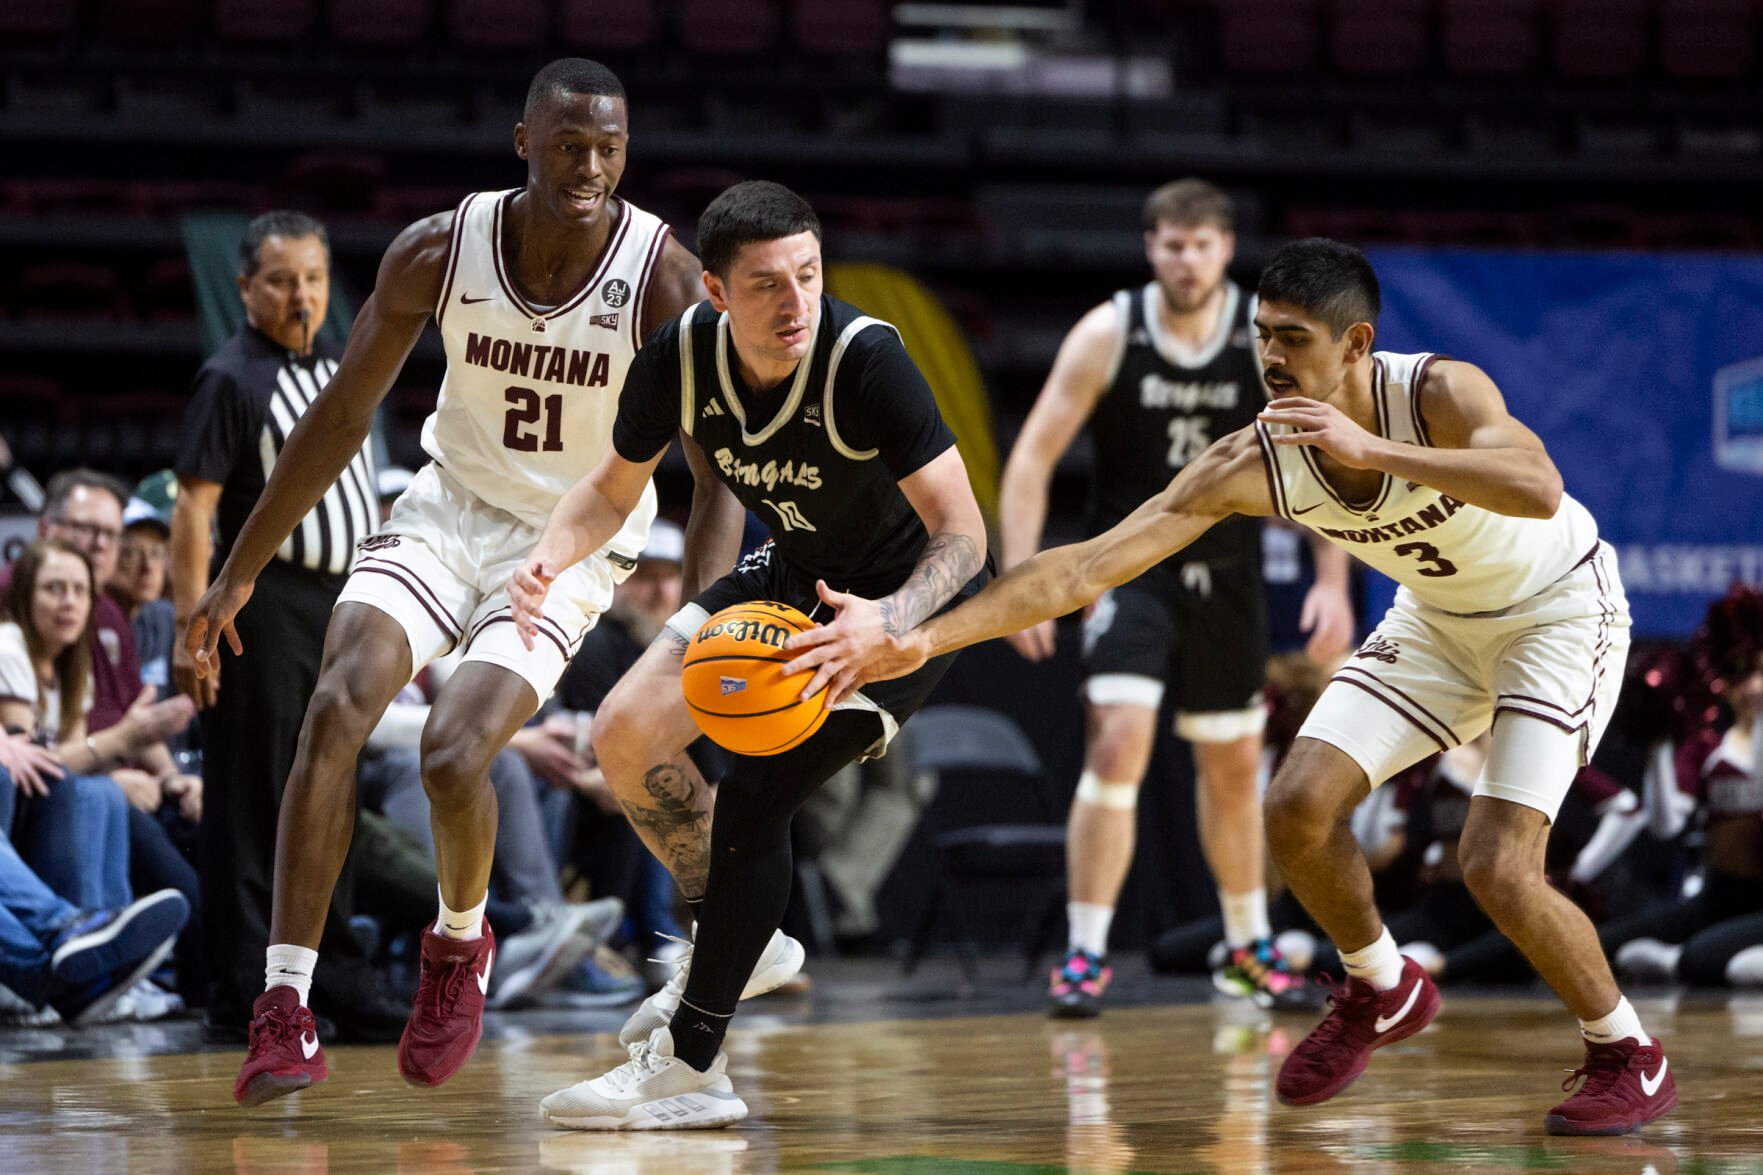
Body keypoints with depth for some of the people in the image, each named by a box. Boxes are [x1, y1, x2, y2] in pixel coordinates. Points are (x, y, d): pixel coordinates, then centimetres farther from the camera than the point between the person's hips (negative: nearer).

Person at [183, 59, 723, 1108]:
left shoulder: (669, 283, -20)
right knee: (339, 703, -22)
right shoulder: (438, 253, -13)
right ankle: (286, 1010, -19)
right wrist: (239, 573, 1)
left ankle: (461, 942, 13)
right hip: (452, 505, 3)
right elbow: (342, 415, -1)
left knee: (454, 756, -22)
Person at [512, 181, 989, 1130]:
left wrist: (886, 623, -49)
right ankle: (736, 942, 22)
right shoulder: (680, 357, -18)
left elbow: (963, 532, -30)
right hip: (796, 573, 6)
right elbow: (613, 490, 0)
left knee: (754, 793, -16)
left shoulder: (864, 359, -33)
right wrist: (550, 558, -21)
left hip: (906, 598, -6)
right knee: (627, 734, -1)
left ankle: (689, 1068, -7)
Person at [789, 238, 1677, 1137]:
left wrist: (1372, 450, -53)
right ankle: (1381, 992, 20)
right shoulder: (1253, 464, -21)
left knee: (1497, 866, -17)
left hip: (1558, 608, -5)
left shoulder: (1443, 394, -32)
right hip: (1437, 617, 5)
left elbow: (1540, 491, -52)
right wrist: (921, 640, -34)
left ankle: (1629, 1058, 7)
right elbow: (1086, 566, -25)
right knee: (1297, 807, -8)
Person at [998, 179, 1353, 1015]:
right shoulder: (1107, 335, -13)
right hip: (1128, 564, -3)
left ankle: (1249, 949, 31)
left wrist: (1332, 581, -10)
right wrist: (1020, 580, -20)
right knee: (1117, 744, -19)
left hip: (1226, 572, 3)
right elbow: (1032, 459, -11)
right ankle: (1085, 955, -12)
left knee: (1233, 765, 14)